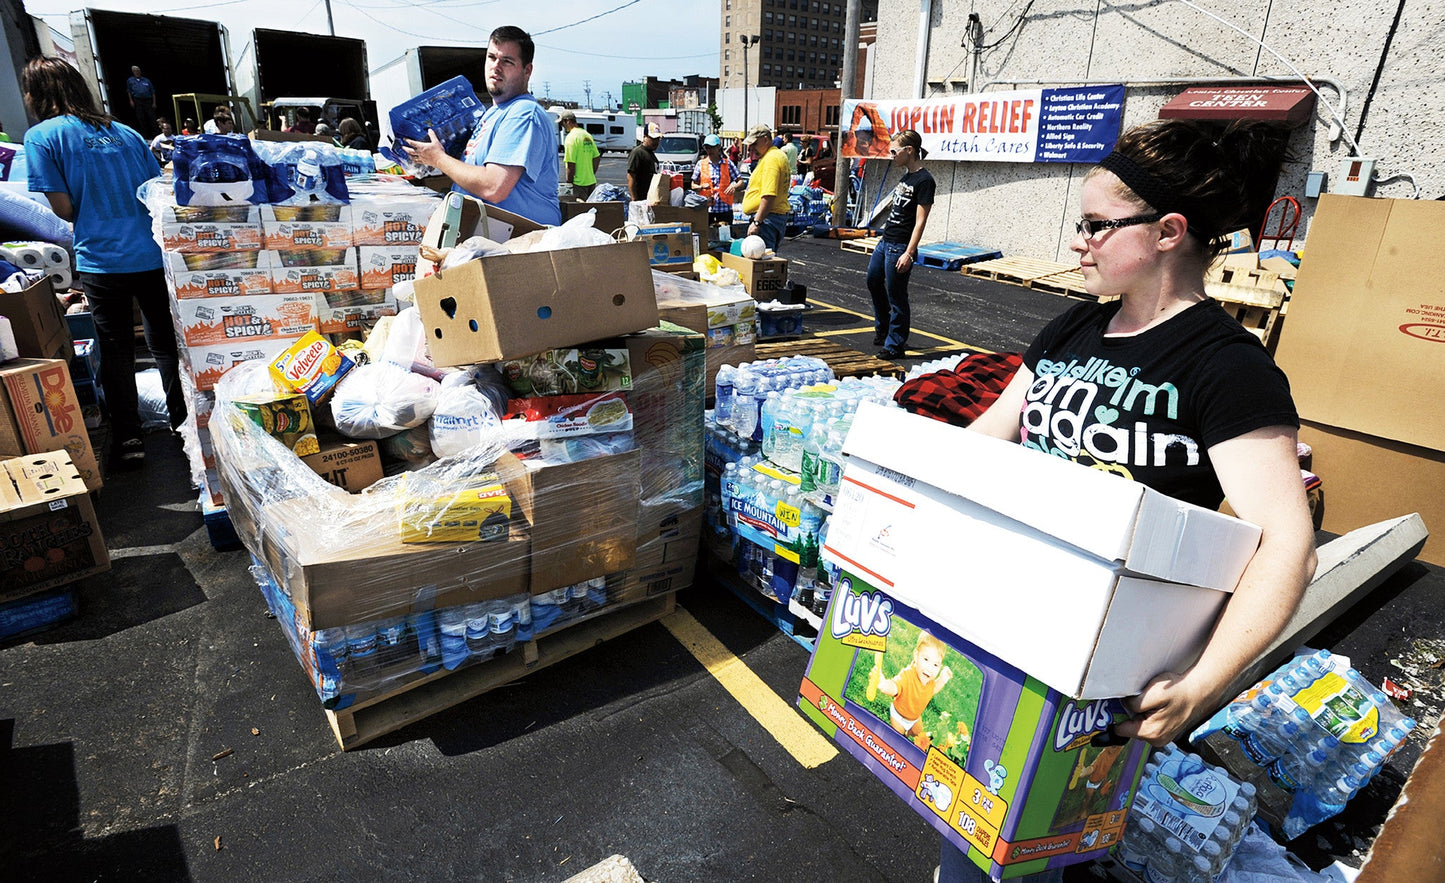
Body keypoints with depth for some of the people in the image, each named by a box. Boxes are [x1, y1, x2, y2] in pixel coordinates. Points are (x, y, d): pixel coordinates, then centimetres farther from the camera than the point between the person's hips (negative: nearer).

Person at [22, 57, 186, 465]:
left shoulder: (42, 136, -2)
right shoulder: (125, 132, 11)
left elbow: (63, 207, -6)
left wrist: (91, 219, 14)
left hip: (102, 261, -3)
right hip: (153, 254, 4)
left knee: (116, 350, 6)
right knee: (164, 340, 15)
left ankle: (128, 439, 13)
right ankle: (183, 420, 22)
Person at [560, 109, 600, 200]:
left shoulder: (571, 137, -13)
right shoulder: (587, 135, 12)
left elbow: (571, 164, -18)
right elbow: (597, 158, 15)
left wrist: (569, 181, -11)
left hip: (579, 183, -8)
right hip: (592, 181, 8)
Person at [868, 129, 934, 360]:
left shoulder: (924, 181, -15)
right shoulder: (906, 176, 11)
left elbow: (920, 221, -19)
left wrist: (909, 253, -23)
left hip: (900, 247, -10)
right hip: (885, 241, 10)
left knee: (896, 295, 0)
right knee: (873, 283, 21)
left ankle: (895, 345, 13)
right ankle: (882, 330, 39)